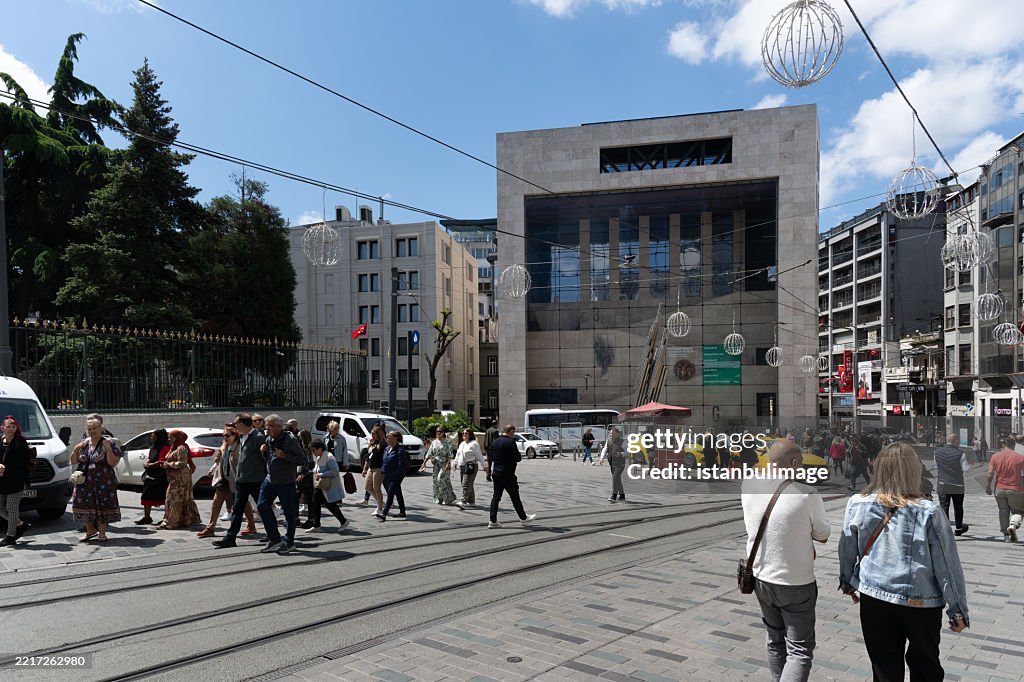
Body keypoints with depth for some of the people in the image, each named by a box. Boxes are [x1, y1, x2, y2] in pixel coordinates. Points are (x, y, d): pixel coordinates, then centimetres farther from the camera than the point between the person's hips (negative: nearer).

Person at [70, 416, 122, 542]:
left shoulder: (108, 443, -2)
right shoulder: (83, 444, 11)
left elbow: (113, 463, -8)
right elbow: (74, 461, 15)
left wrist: (108, 449, -20)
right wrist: (75, 449, -1)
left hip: (103, 482, -4)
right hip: (84, 481, 4)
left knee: (102, 505, -2)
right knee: (84, 505, 6)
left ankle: (102, 532, 11)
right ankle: (90, 530, 25)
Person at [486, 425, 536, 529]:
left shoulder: (495, 442, 9)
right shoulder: (510, 442, -15)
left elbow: (490, 458, 12)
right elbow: (518, 458, -16)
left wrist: (489, 471, 18)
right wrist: (520, 457, 6)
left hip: (496, 473, 7)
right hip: (507, 474, -7)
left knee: (496, 497, 8)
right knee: (515, 497, 5)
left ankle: (493, 521, 5)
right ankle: (523, 518, 18)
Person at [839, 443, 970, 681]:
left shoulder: (857, 504, -11)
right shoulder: (928, 512, -16)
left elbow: (847, 551, 1)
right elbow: (947, 566, -10)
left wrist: (847, 582, 19)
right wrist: (958, 610, 3)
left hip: (873, 599, 1)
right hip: (922, 603, -1)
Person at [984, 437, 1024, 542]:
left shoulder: (995, 456, -1)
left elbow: (990, 474, -5)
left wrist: (988, 487, 3)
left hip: (1000, 489, 2)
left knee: (1003, 511, 13)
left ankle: (1006, 535, 12)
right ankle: (1013, 525, -15)